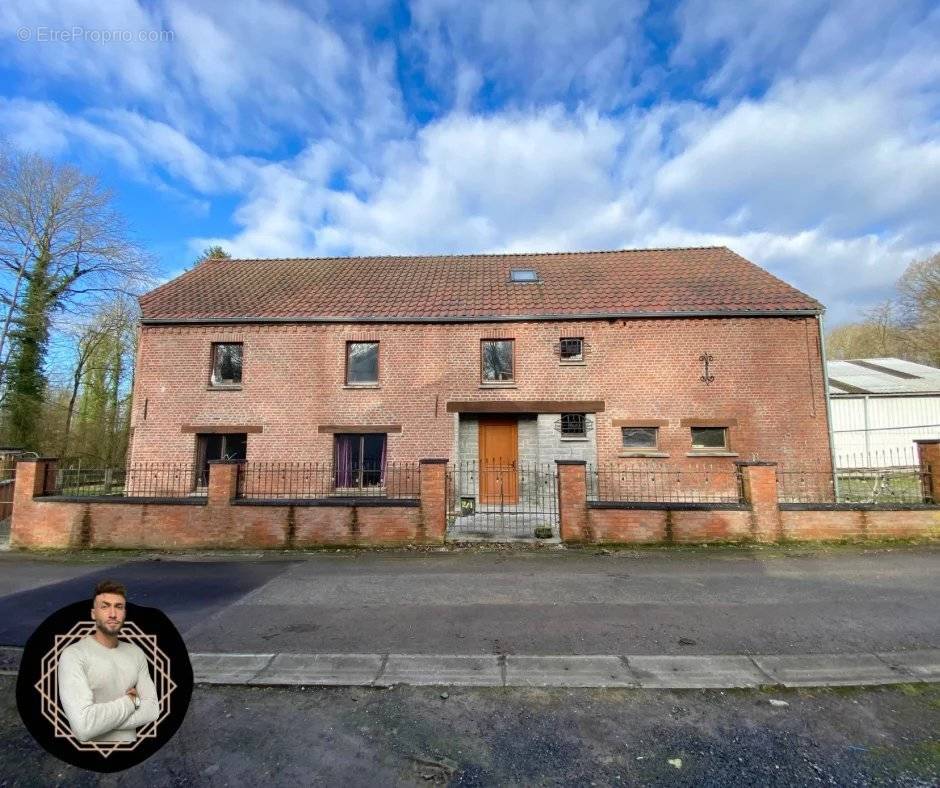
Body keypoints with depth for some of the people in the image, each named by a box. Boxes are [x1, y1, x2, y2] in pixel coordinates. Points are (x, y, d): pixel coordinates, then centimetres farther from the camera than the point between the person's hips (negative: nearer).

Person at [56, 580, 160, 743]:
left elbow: (152, 708, -7)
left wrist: (101, 720, -20)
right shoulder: (73, 655, -20)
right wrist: (132, 700, -16)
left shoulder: (136, 652, -2)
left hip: (130, 738, 5)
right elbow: (83, 727, -29)